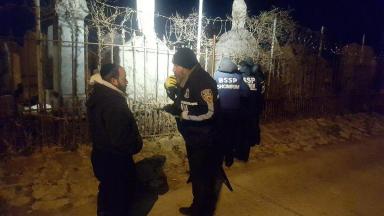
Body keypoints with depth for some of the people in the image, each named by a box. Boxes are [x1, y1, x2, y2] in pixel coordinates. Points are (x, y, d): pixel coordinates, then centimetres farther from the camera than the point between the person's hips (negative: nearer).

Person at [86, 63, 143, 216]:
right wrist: (137, 144, -11)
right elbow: (121, 140, -32)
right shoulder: (114, 102, -28)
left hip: (103, 156, 10)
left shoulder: (99, 96, 5)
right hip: (115, 161, -10)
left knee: (108, 196, 27)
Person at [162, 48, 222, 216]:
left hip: (205, 141, -10)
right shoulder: (188, 81, 8)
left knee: (206, 177, 6)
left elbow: (208, 111, -32)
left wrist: (179, 112, -23)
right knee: (196, 174, 22)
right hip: (193, 139, 10)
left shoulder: (203, 81, -22)